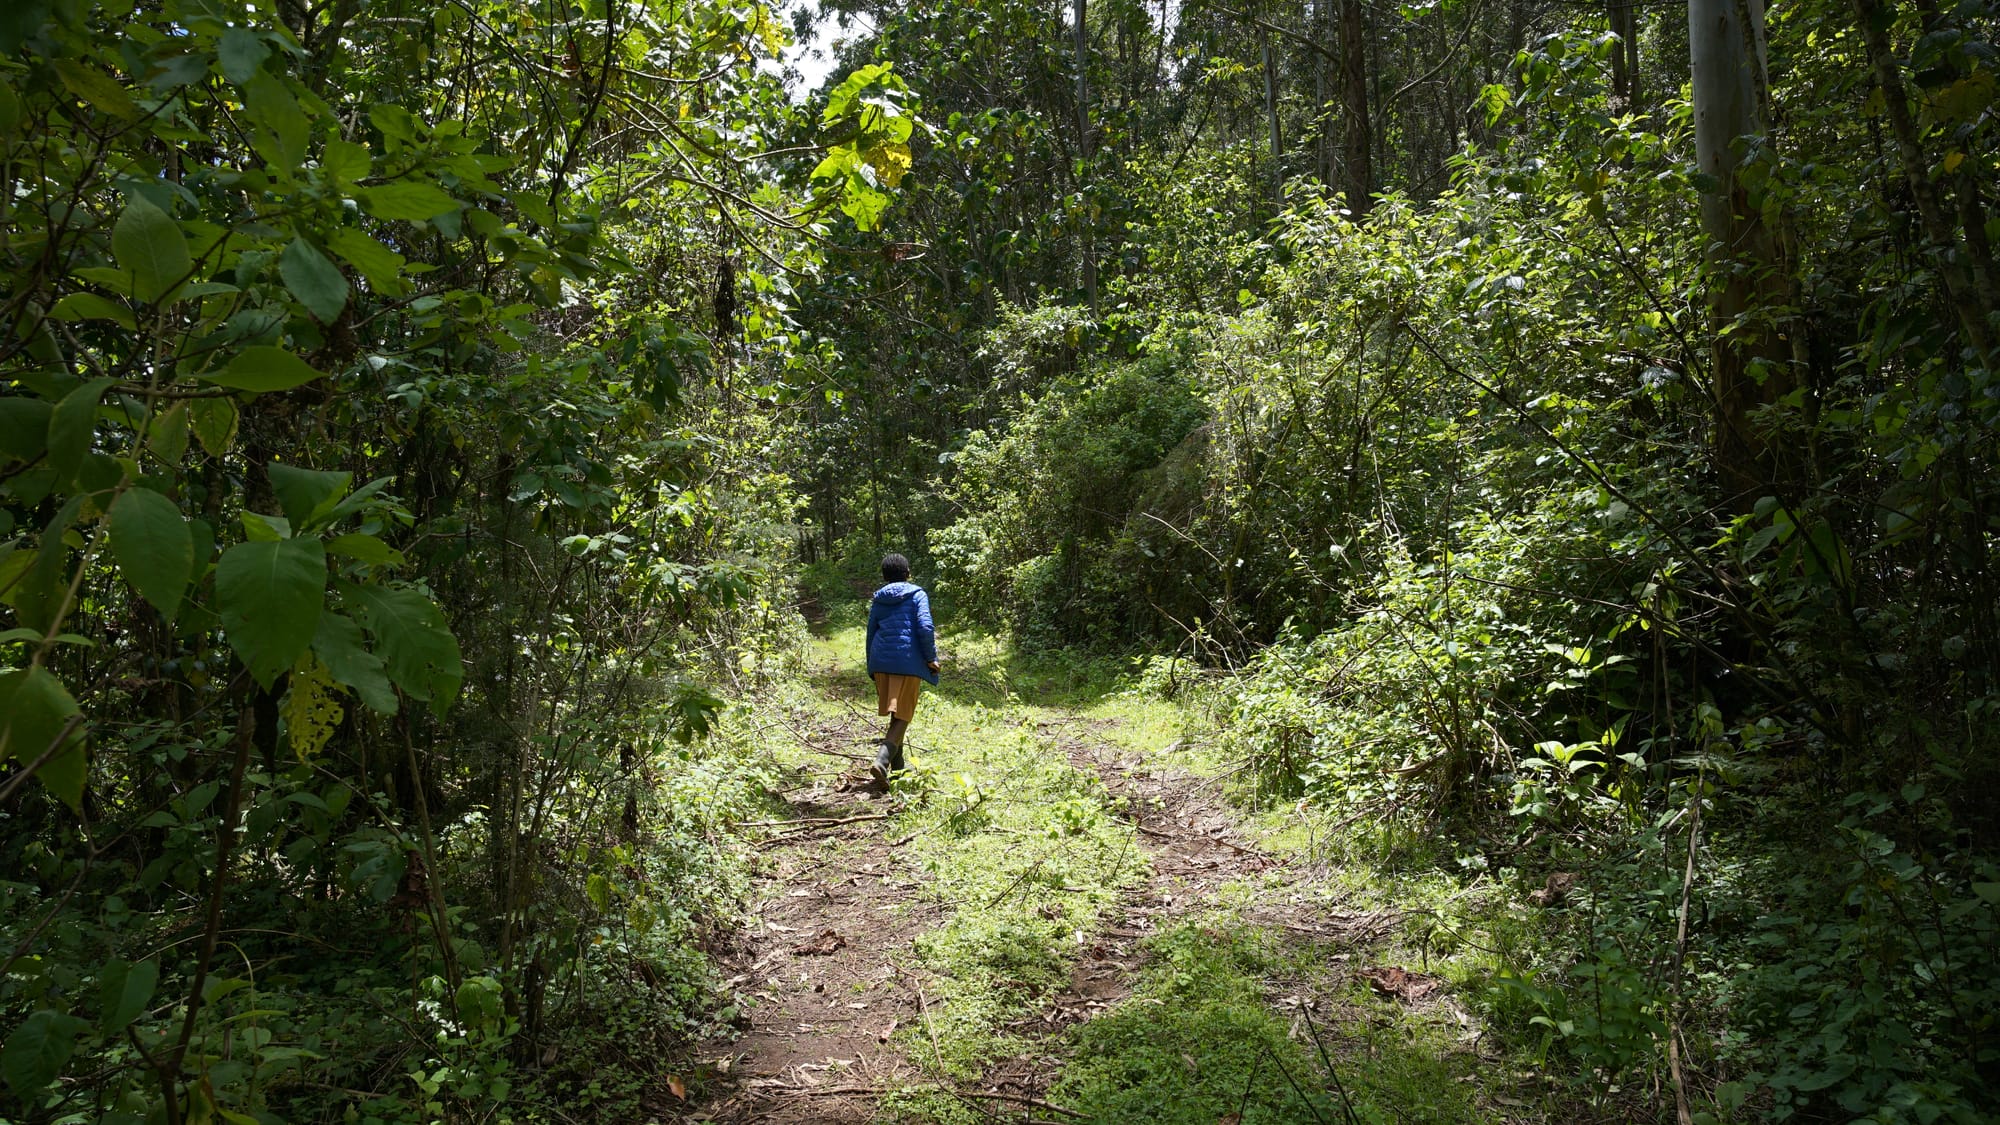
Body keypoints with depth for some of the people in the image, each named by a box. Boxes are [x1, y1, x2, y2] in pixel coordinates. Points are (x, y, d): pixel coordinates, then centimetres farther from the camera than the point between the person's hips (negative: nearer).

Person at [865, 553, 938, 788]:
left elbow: (871, 633, 16)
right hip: (908, 662, -5)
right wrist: (931, 658, -4)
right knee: (902, 716, -3)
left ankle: (897, 766, 23)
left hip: (881, 662, 5)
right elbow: (925, 627, -12)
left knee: (896, 714, 18)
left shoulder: (878, 600, 14)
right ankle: (882, 760, -24)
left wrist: (872, 668, 23)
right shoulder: (916, 594, 1)